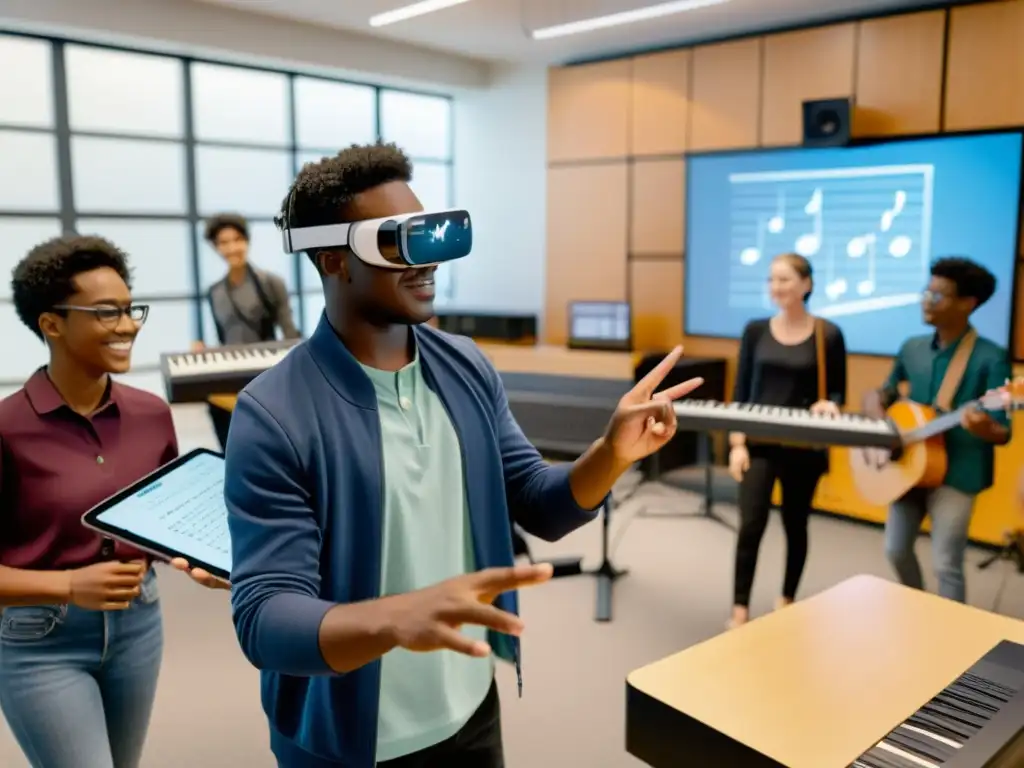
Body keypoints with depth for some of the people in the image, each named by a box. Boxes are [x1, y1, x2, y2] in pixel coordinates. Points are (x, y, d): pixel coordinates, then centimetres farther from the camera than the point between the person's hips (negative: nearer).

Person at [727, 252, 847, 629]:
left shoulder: (828, 335, -4)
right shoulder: (755, 330, 1)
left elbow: (838, 392, 2)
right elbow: (741, 390, 2)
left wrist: (830, 405, -22)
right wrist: (737, 443, -5)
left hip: (804, 447, 0)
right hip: (758, 443, 1)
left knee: (795, 525, 13)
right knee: (751, 525, -7)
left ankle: (787, 600, 32)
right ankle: (740, 610, 2)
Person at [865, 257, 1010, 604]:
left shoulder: (991, 358, -14)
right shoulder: (912, 348, 4)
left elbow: (1003, 432, -14)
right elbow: (882, 394, 16)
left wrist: (984, 428, -37)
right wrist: (877, 417, -7)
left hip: (956, 474, -6)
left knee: (946, 565, -2)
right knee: (896, 551, 13)